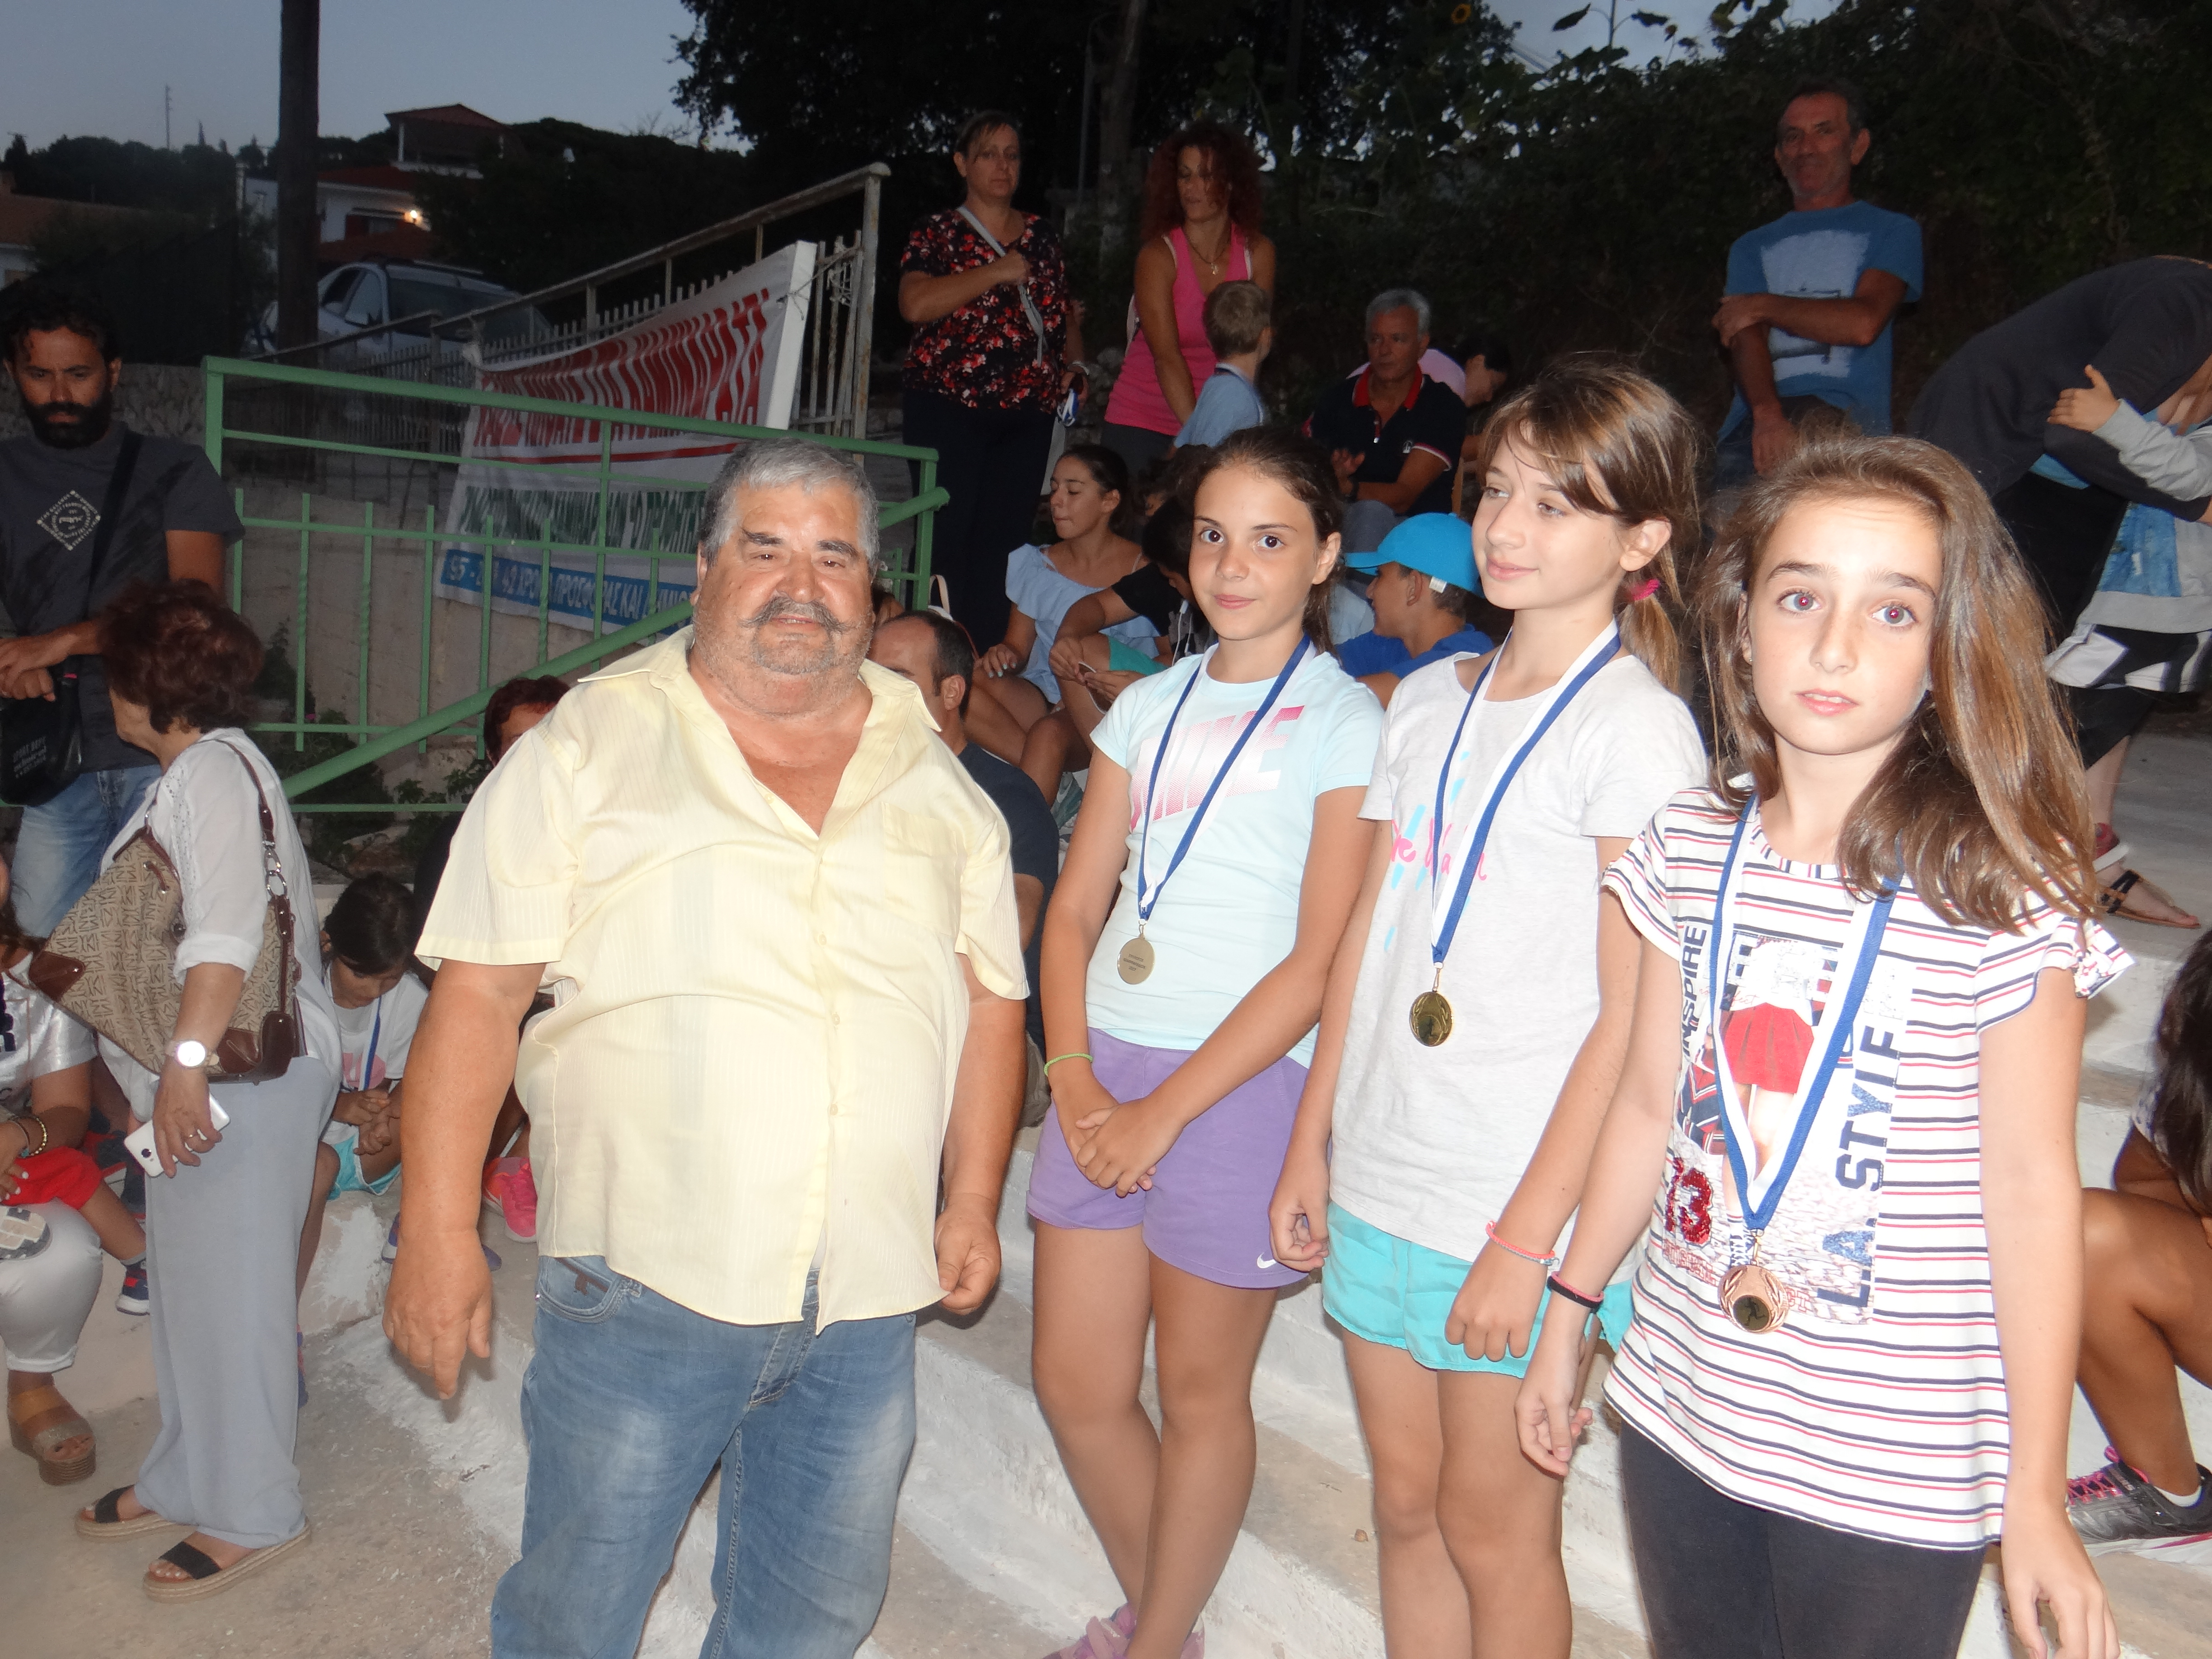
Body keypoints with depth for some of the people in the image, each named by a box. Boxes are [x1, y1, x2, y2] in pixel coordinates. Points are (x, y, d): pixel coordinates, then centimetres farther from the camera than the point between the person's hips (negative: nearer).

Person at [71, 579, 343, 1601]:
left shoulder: (216, 769, -15)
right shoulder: (185, 774, 18)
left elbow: (228, 933, -25)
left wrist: (187, 1066, -27)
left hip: (245, 1072, -10)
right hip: (197, 1072, 10)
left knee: (232, 1287, -1)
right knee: (187, 1280, 19)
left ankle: (252, 1515, 12)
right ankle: (187, 1478, 34)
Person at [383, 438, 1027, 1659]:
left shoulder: (937, 782, 8)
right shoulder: (590, 744, -4)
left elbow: (991, 998, 12)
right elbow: (478, 994, -6)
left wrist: (972, 1200, 8)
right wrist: (437, 1233, -9)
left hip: (866, 1295, 4)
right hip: (644, 1283, -3)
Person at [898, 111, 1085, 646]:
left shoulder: (1041, 235, 17)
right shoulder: (937, 234, 3)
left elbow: (1063, 307, 28)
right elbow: (915, 305, -15)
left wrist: (1074, 364, 9)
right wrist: (996, 272, -13)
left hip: (1028, 410, 4)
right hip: (949, 406, -4)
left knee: (1007, 538, 1)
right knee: (946, 534, -9)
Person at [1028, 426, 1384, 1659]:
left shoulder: (1345, 723, -5)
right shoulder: (1150, 705, 10)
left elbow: (1320, 961, -12)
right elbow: (1074, 910, 8)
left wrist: (1167, 1110, -14)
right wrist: (1074, 1080, -5)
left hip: (1241, 1083, -5)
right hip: (1106, 1072, 6)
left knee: (1199, 1388, 10)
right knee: (1077, 1386, 13)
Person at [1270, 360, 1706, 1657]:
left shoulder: (1638, 726, -11)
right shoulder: (1430, 699, 8)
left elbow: (1631, 1017, -14)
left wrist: (1529, 1239, -15)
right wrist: (1312, 1144, 11)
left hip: (1521, 1208, -6)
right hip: (1381, 1182, 6)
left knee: (1493, 1530, 10)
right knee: (1407, 1508, 19)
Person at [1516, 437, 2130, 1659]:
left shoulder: (2001, 891, -15)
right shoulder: (1689, 848, -3)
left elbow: (2032, 1191, -11)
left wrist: (2035, 1492, -7)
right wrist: (1568, 1310, 12)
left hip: (1894, 1469, -4)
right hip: (1680, 1415, 4)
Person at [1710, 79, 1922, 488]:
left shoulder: (1891, 231, 18)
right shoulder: (1753, 246, 26)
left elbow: (1862, 324, -2)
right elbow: (1746, 337, 6)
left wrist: (1763, 306, 6)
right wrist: (1767, 414, -15)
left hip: (1846, 418, -2)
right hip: (1754, 420, 2)